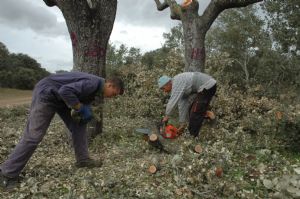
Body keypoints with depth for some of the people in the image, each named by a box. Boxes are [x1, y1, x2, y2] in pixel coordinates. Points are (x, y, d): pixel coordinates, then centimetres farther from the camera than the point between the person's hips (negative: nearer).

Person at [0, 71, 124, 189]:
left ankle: (83, 159, 15)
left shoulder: (97, 88, 6)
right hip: (46, 94, -10)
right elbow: (65, 91, -35)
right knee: (33, 136, -10)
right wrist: (80, 108, -24)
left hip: (61, 98, 10)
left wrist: (86, 111, -1)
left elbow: (83, 99, 19)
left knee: (79, 125, 7)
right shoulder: (93, 84, -26)